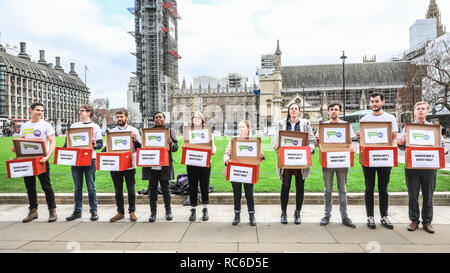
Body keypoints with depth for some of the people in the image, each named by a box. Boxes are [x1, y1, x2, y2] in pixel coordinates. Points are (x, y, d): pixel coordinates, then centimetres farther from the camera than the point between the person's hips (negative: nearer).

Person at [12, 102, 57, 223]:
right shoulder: (24, 126, 13)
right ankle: (33, 211, 22)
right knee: (30, 186, 11)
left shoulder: (46, 125, -3)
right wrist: (15, 148, -3)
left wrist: (48, 156, -25)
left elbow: (53, 142, -11)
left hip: (41, 159, -5)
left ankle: (52, 211, 6)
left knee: (46, 186, -3)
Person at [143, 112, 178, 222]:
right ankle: (153, 212, 19)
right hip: (151, 166, 2)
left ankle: (168, 211, 21)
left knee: (165, 188, 5)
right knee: (152, 189, 7)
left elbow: (175, 148, 1)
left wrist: (171, 143, -20)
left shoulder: (170, 131, 6)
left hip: (164, 166, -1)